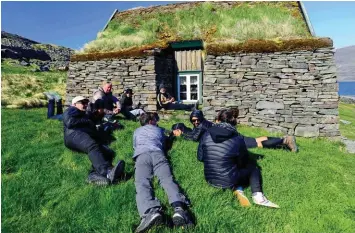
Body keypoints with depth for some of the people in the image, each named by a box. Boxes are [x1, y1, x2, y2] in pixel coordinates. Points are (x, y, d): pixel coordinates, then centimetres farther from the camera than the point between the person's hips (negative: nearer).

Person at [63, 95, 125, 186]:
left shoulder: (86, 115, 43)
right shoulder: (71, 110, 23)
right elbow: (69, 122, -1)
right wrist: (87, 121, 7)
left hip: (90, 140, 6)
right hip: (75, 134, -6)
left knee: (109, 152, -23)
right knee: (92, 146, -38)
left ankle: (94, 174, -48)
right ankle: (107, 171, -61)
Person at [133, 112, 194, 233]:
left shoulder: (136, 131, 35)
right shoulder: (159, 130, 34)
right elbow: (166, 144, 44)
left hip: (142, 155, 0)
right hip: (158, 154, 1)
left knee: (142, 183, -21)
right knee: (167, 179, -18)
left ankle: (150, 212, -52)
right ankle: (179, 208, -48)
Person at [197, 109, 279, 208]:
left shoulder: (206, 134, -7)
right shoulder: (237, 139, -14)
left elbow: (200, 158, 2)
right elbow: (243, 163, 1)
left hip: (209, 179, 4)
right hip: (228, 181, -4)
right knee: (253, 167, 19)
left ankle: (238, 190, 7)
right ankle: (258, 196, 5)